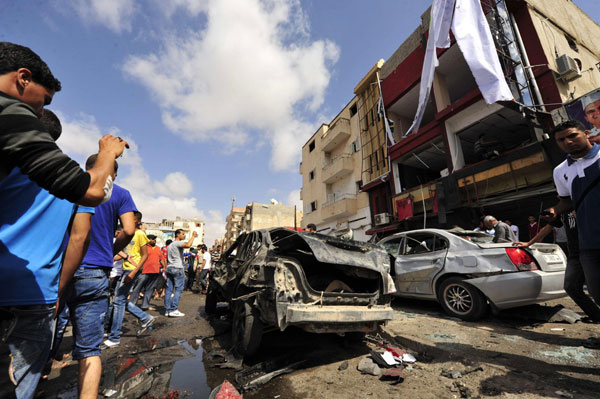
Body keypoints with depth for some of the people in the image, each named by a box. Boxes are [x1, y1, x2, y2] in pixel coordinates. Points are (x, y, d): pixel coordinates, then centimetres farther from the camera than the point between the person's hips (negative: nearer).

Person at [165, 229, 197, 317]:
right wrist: (193, 235, -18)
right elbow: (188, 245, -30)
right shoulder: (178, 243, -8)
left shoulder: (169, 245, 22)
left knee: (169, 289, 6)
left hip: (169, 268, 9)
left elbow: (167, 259, 24)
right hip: (177, 268, -9)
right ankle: (173, 310, -8)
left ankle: (167, 310, 8)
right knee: (178, 289, -6)